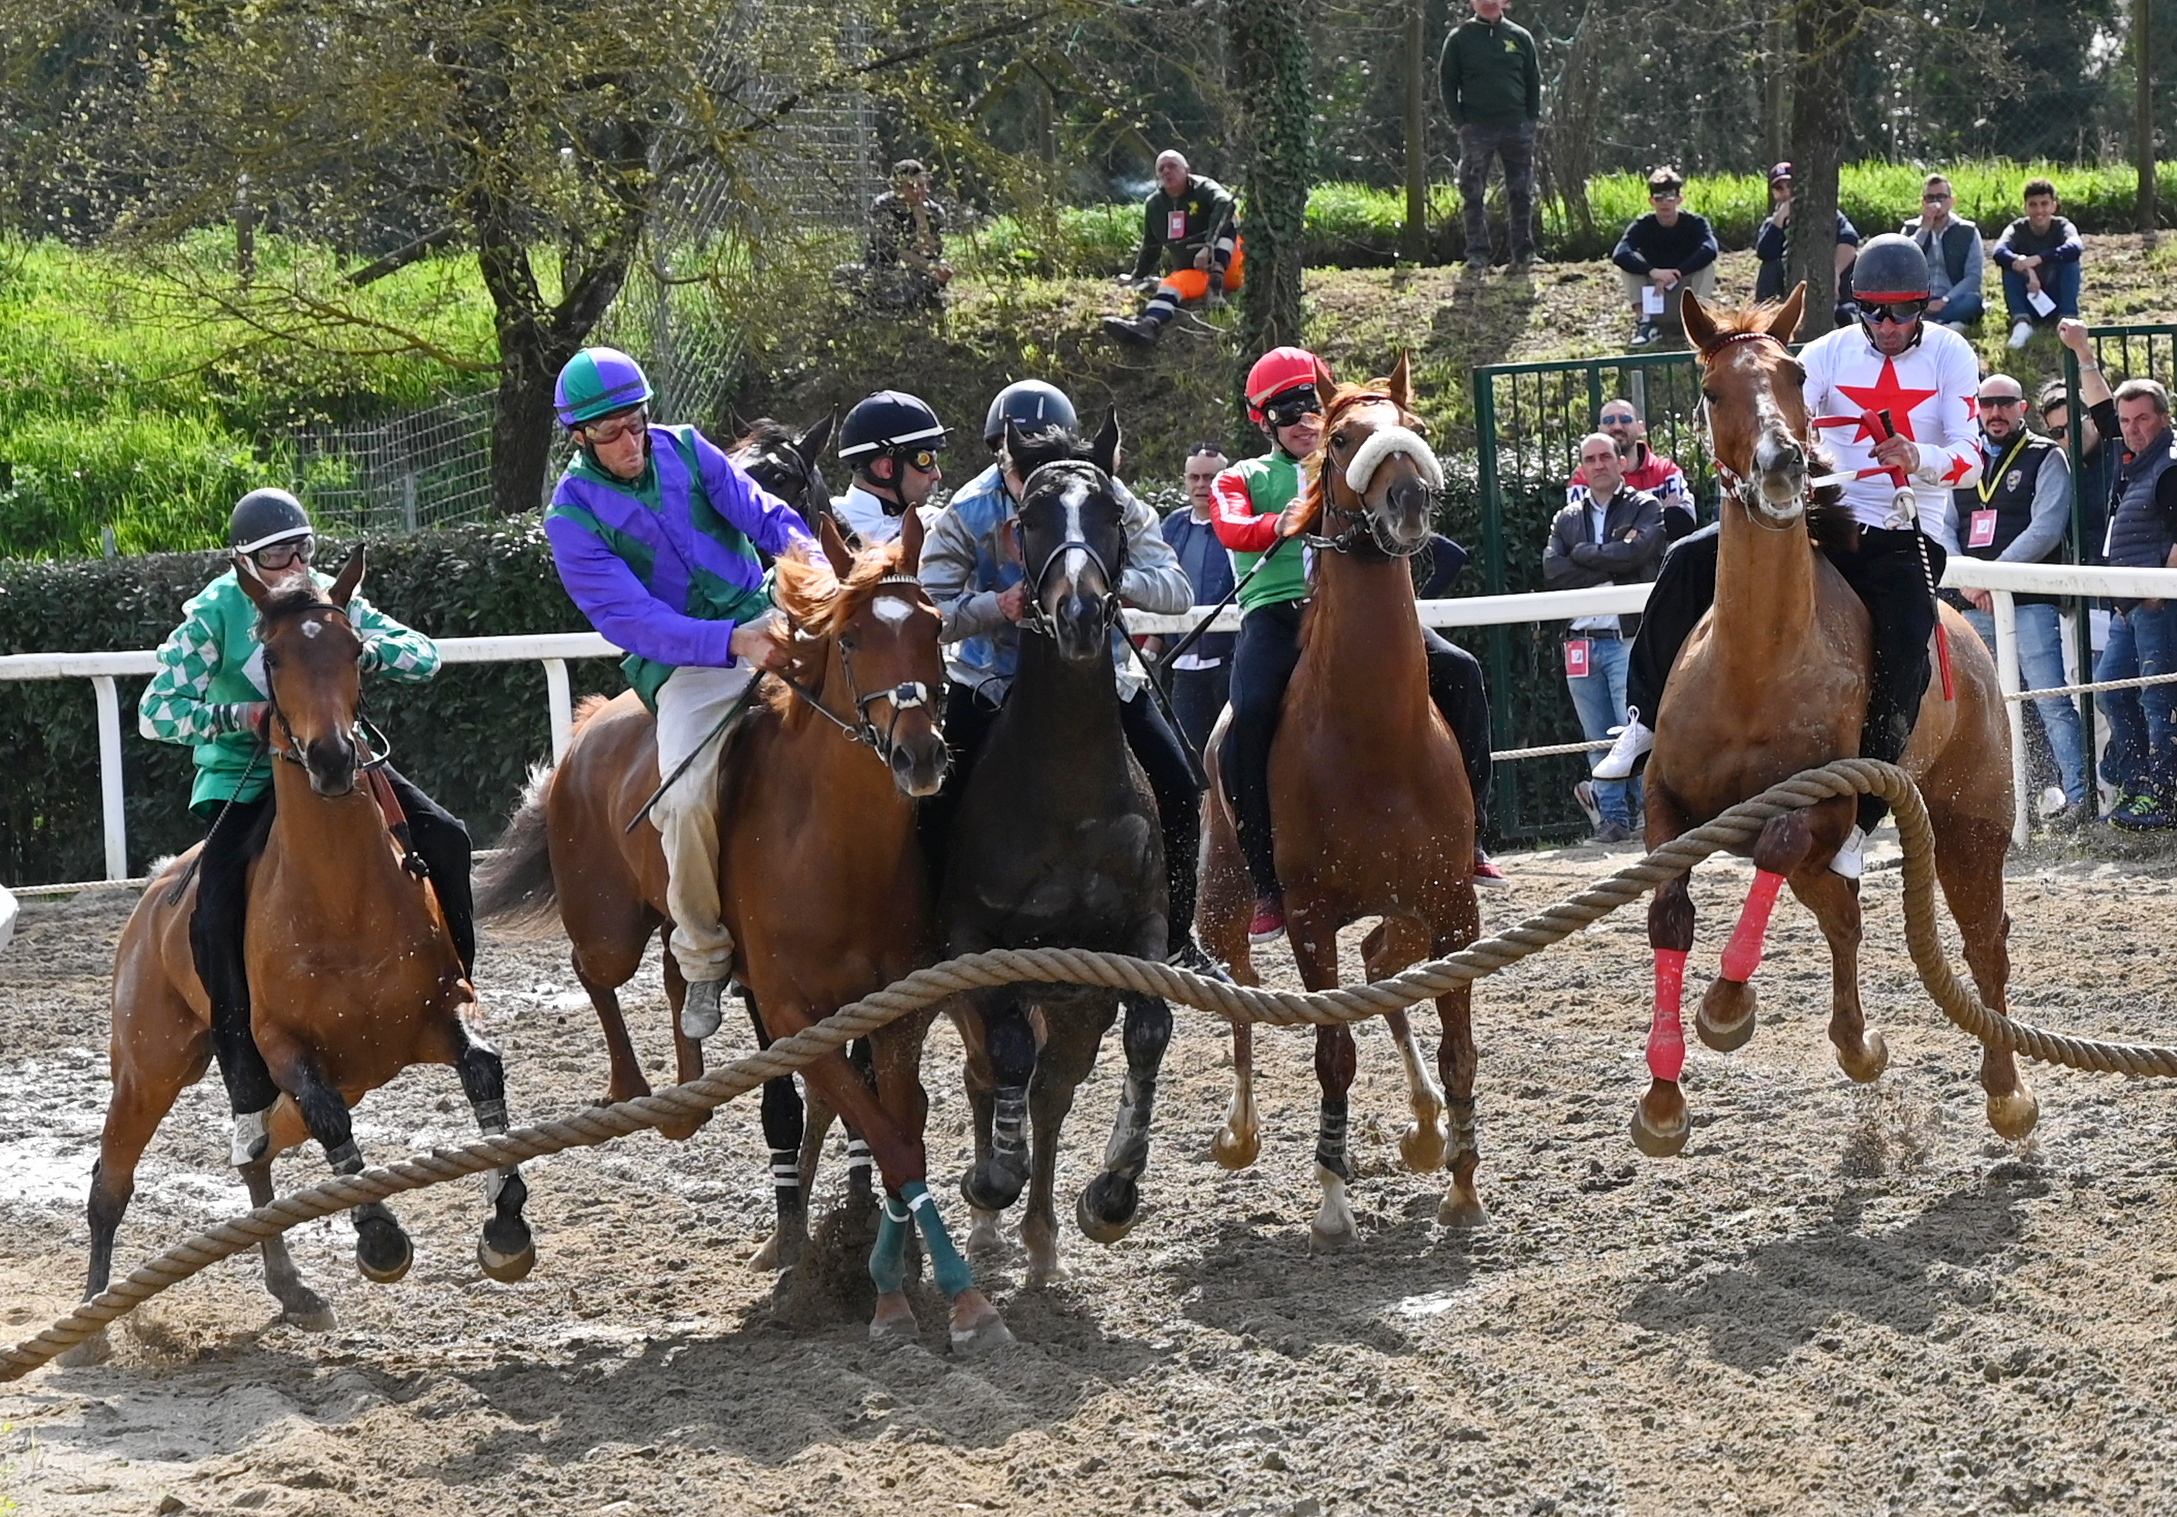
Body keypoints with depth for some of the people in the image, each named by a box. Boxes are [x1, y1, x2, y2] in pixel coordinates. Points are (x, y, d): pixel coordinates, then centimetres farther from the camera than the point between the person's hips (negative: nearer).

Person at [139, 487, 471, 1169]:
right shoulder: (214, 614, -11)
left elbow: (425, 657, -4)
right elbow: (156, 713, -16)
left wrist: (365, 651, -25)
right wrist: (239, 715, -31)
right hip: (244, 780, -3)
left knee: (446, 839, -13)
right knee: (213, 918, -23)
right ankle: (249, 1097, -14)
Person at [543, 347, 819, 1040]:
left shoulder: (684, 450, 5)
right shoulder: (572, 519, -8)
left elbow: (759, 510, 0)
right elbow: (632, 619, -17)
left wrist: (801, 545, -25)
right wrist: (734, 642, -30)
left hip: (770, 624, 4)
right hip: (684, 665, -4)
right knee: (688, 803, -29)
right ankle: (704, 960, -7)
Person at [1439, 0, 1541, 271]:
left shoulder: (1520, 37, 8)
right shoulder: (1460, 38, 2)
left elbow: (1534, 81, 12)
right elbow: (1446, 81, 3)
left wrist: (1532, 118, 2)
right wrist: (1459, 121, -5)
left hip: (1517, 127, 2)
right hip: (1476, 128, -2)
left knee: (1522, 194, 4)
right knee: (1473, 195, -2)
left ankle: (1523, 253, 10)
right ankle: (1477, 255, 2)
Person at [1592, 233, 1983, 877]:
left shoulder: (1950, 356, -1)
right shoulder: (1828, 354, 4)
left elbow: (1971, 459, -9)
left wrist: (1918, 458, -31)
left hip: (1908, 535, -3)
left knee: (1903, 651, -30)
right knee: (1690, 562, -14)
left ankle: (1861, 818, -22)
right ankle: (1645, 721, -6)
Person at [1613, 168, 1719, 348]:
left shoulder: (1695, 223, -10)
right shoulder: (1642, 226, -9)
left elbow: (1709, 250, -32)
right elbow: (1619, 255, -29)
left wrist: (1674, 275, -39)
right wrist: (1653, 271, -44)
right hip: (1654, 301, 1)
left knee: (1707, 263, -25)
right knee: (1630, 263, -21)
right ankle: (1644, 321, -21)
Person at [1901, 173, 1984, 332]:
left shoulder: (1968, 232, 5)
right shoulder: (1911, 230, 10)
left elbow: (1973, 277, -5)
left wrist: (1945, 301, -20)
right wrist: (1924, 229, -10)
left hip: (1952, 302, -1)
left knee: (1973, 300, -35)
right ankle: (1950, 325, -38)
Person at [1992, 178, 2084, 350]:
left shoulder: (2063, 227, -11)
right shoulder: (2017, 229, -9)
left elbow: (2076, 247, -35)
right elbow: (1999, 252, -31)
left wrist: (2037, 259, -46)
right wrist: (2025, 269, -48)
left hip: (2056, 302, -1)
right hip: (2028, 302, 1)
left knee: (2070, 258, -23)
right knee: (2011, 262, -23)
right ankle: (2021, 322, -32)